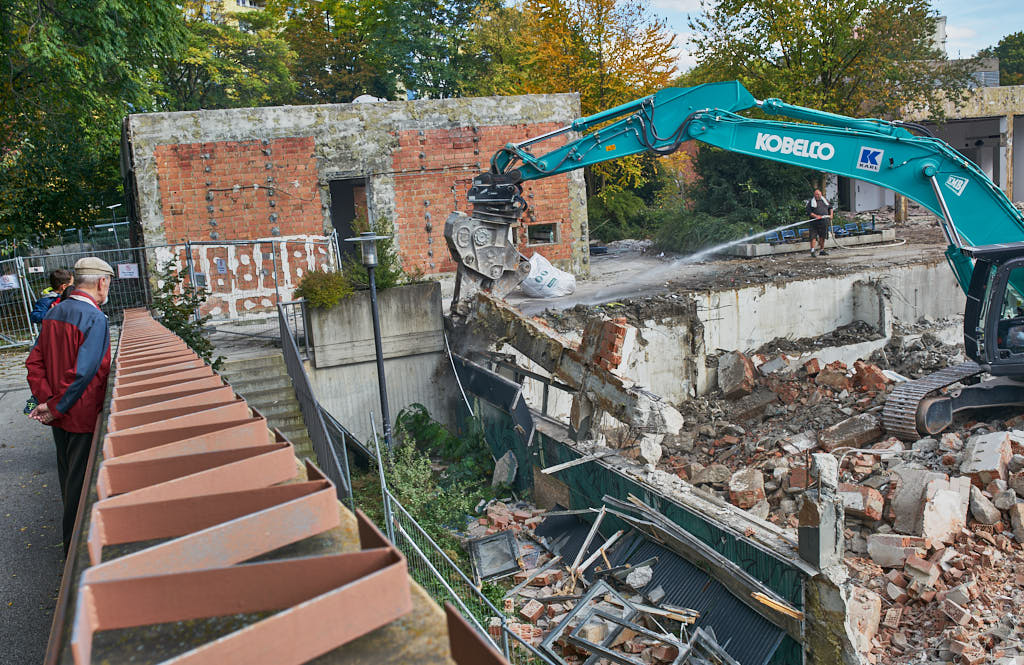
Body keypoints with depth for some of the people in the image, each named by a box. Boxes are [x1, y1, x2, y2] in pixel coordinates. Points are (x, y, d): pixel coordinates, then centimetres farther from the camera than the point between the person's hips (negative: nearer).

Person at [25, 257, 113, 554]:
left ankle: (72, 539, 39)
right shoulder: (95, 319, -22)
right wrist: (54, 408, -17)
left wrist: (47, 399, -2)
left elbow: (35, 361, 5)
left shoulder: (54, 313, 4)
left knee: (68, 475, 22)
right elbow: (83, 372, -27)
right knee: (81, 480, 4)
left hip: (60, 417, 8)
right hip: (84, 415, -8)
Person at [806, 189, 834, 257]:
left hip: (824, 222, 4)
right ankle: (812, 250, -10)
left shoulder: (825, 200, 14)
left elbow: (830, 207, 26)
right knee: (813, 236, -11)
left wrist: (831, 215, 10)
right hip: (815, 222, -4)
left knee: (822, 236, 10)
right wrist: (816, 216, -20)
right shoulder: (811, 202, -1)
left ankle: (822, 250, 20)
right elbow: (809, 212, -9)